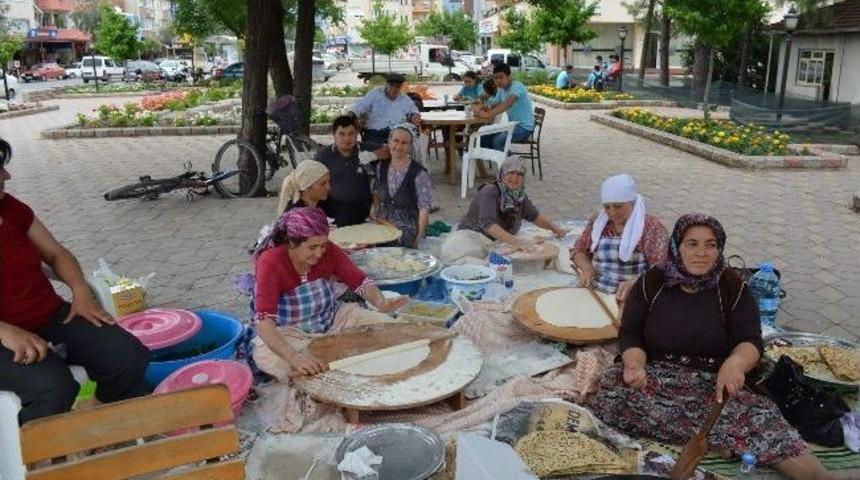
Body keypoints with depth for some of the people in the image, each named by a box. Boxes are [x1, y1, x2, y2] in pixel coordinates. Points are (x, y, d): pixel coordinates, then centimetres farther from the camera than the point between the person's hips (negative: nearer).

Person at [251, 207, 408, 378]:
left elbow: (360, 282, -9)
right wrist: (294, 356, -50)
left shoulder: (329, 251, -14)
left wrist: (381, 303, -33)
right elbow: (263, 320, -34)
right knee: (276, 362, -37)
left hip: (332, 319, 4)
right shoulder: (270, 263, -26)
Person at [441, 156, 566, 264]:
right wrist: (514, 241, -42)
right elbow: (487, 224, -31)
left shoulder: (520, 196, 6)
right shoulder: (490, 192, -16)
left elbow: (534, 216, 27)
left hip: (500, 243, 7)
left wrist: (554, 228, 13)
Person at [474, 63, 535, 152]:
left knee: (497, 141, -27)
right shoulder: (502, 89, 9)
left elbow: (508, 103, -35)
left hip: (524, 127, -9)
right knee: (485, 137, 0)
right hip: (512, 125, 9)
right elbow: (494, 106, 10)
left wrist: (488, 114, -45)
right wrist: (484, 109, -16)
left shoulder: (517, 86, -18)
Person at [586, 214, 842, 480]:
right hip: (655, 376, 0)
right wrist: (635, 364, -21)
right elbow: (630, 334, 3)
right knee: (609, 388, -33)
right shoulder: (652, 282, 2)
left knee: (757, 413, -32)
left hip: (714, 381, 0)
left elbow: (751, 342, -4)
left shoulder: (733, 287, 2)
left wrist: (736, 362, -30)